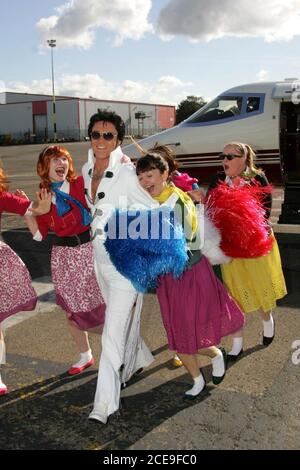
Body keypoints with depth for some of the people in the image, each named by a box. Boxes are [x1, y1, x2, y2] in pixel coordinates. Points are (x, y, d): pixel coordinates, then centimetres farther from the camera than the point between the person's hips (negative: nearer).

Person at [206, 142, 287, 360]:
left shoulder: (258, 179, -10)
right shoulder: (218, 180, -2)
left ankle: (268, 320, 47)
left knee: (261, 288, 13)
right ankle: (237, 343, 23)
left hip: (257, 243, -2)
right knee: (234, 294, 8)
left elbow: (265, 212, -14)